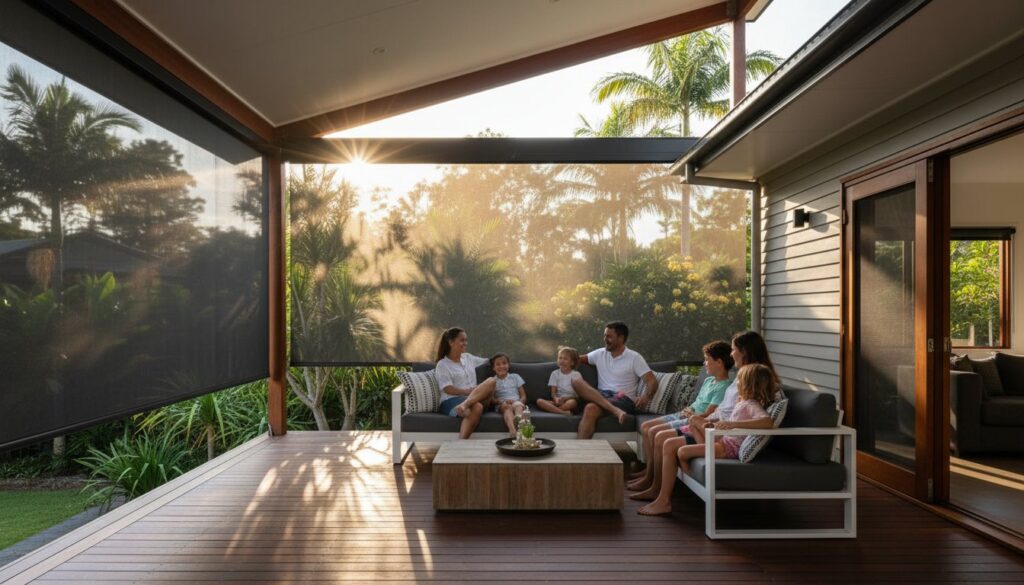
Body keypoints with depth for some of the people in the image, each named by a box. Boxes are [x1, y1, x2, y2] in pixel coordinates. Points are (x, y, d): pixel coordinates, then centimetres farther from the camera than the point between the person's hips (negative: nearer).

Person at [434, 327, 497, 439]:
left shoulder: (468, 358, 24)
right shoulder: (442, 365, 4)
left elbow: (488, 361, 35)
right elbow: (447, 389, -7)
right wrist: (466, 391, -20)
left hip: (475, 398, 6)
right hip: (451, 401, -6)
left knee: (491, 381, -26)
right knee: (477, 408, -40)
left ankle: (465, 404, -43)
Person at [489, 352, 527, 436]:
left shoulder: (515, 377, 20)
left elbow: (523, 396, 14)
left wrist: (520, 401, -10)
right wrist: (501, 401, -16)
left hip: (516, 402, 1)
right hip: (502, 405, -1)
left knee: (518, 405, -35)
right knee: (507, 407, -37)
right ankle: (512, 429, -67)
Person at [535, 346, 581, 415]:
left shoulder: (576, 374, 2)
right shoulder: (555, 374, 9)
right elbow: (553, 393, 3)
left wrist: (565, 398, -22)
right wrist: (556, 399, -21)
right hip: (558, 401, 3)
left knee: (572, 402, -39)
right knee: (539, 401, -26)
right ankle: (563, 412, -39)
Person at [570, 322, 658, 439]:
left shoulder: (634, 358, 1)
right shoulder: (600, 354, 16)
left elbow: (652, 381, -6)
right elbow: (579, 358, 29)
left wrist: (646, 397, -28)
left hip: (624, 400, -5)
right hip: (601, 396, 5)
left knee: (591, 409, -35)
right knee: (577, 382, -25)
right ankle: (615, 410, -37)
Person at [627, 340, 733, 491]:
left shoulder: (724, 387, -16)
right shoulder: (709, 380, 15)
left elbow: (708, 414, -20)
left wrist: (690, 415, -6)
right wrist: (687, 410, 0)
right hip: (688, 415, 10)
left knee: (655, 432, -23)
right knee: (645, 427, 3)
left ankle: (652, 479, -11)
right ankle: (649, 469, 10)